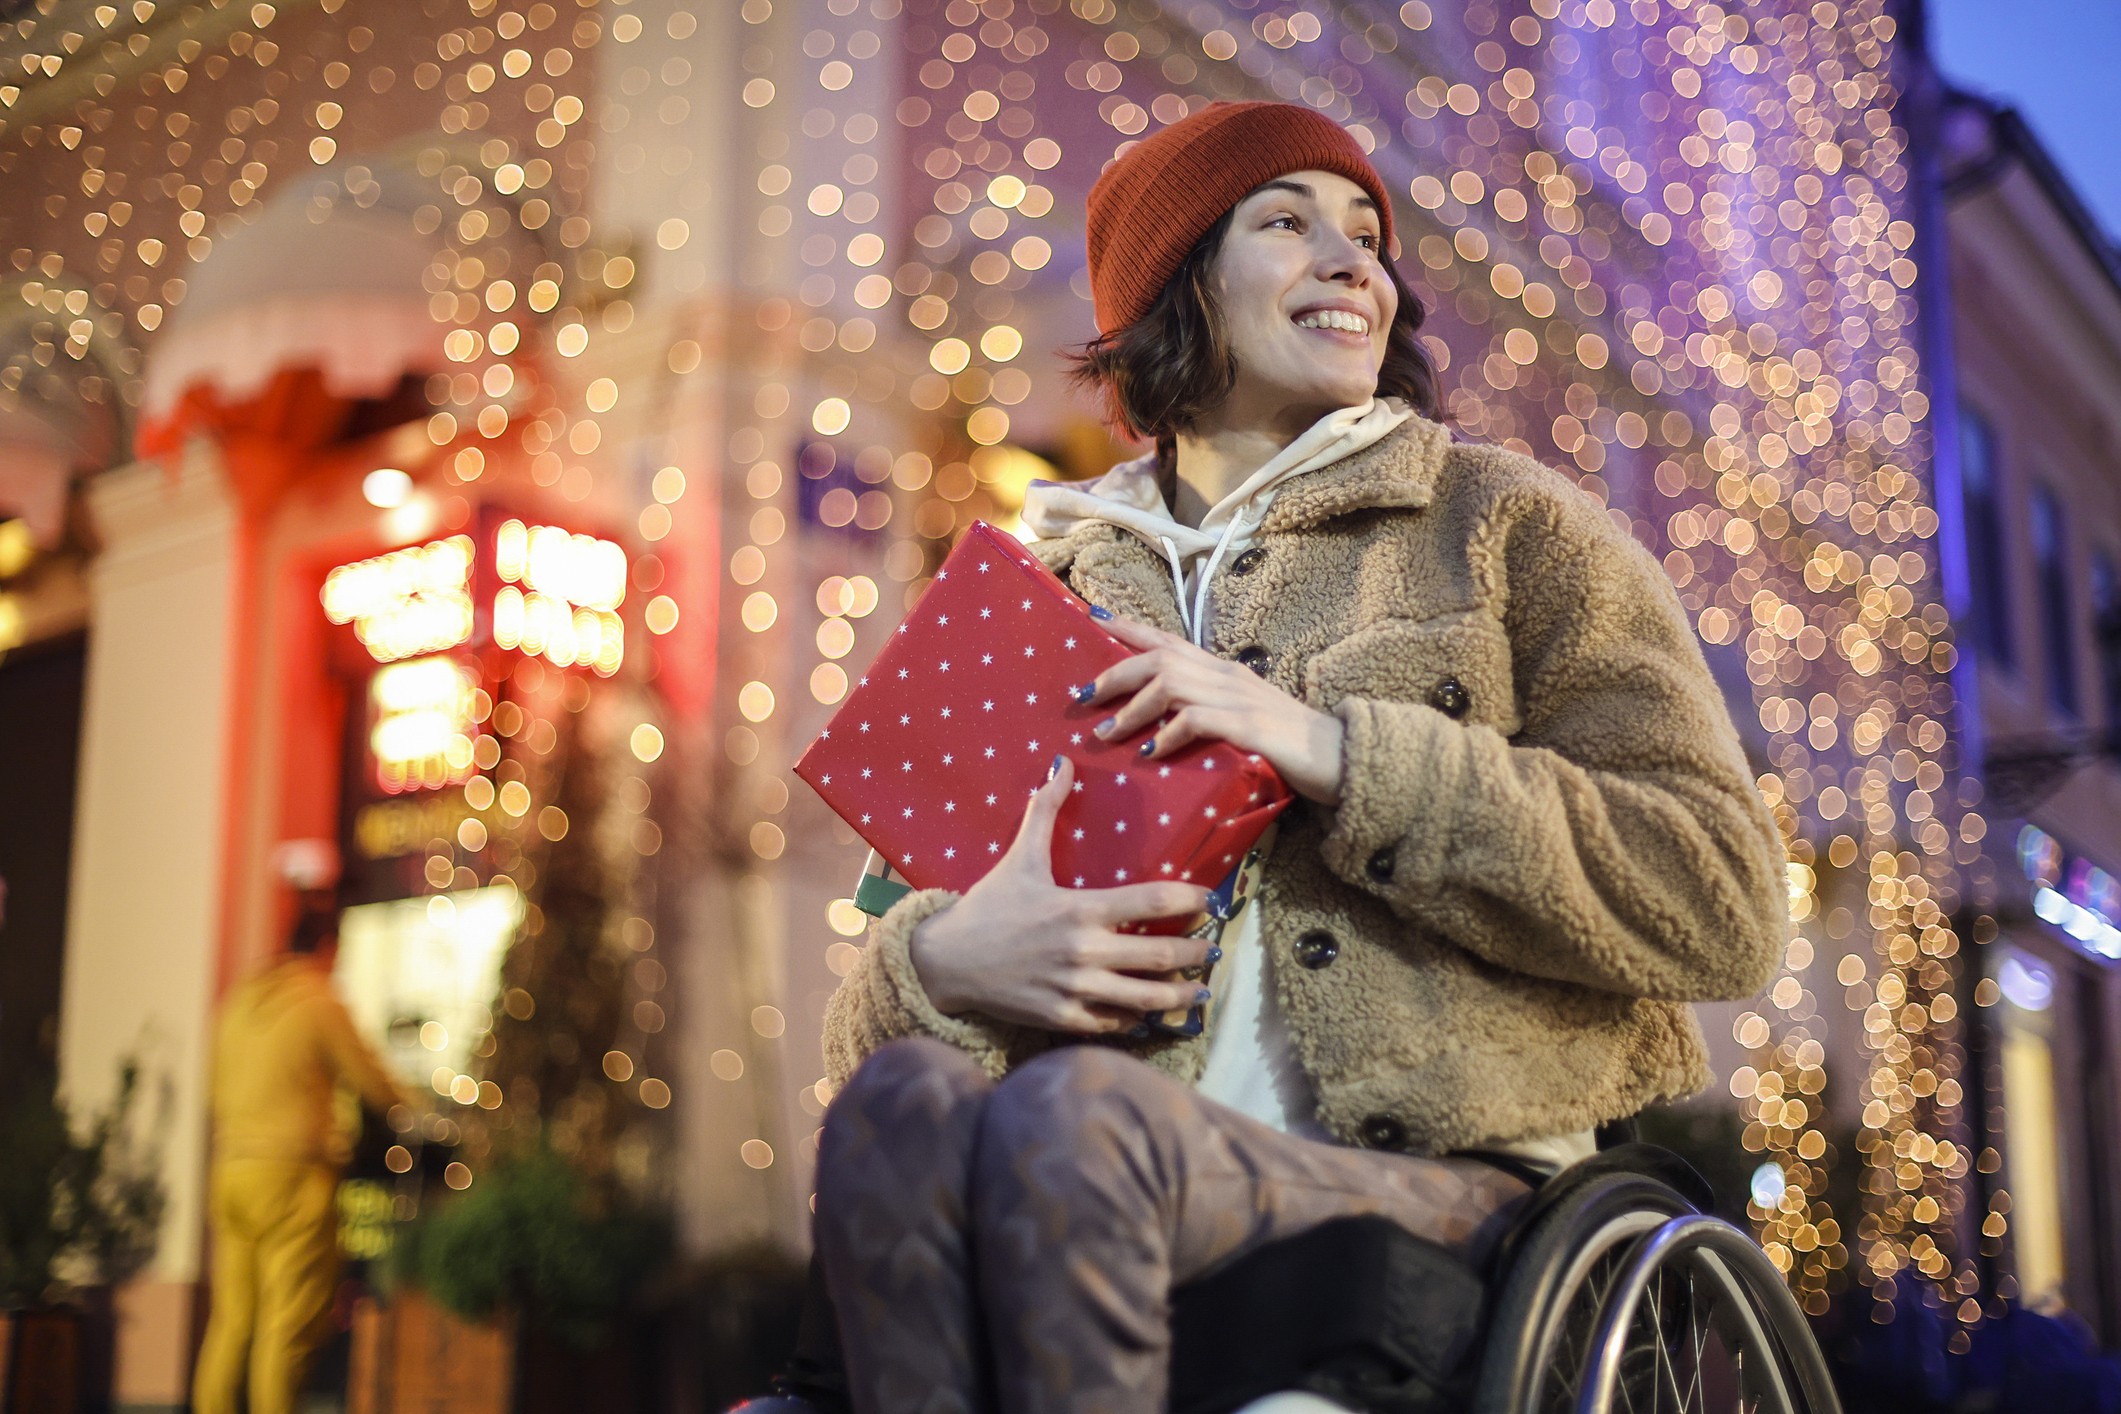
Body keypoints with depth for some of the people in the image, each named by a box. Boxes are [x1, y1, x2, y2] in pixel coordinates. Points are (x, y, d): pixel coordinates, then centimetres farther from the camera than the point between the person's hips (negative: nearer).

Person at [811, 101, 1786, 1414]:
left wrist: (1328, 748, -10)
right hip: (1151, 1203, 3)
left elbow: (1727, 906, -3)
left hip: (1467, 1191, -2)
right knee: (900, 1097, -30)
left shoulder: (1505, 524, 11)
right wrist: (945, 962, -10)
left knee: (1063, 1116, -31)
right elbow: (863, 1027, 16)